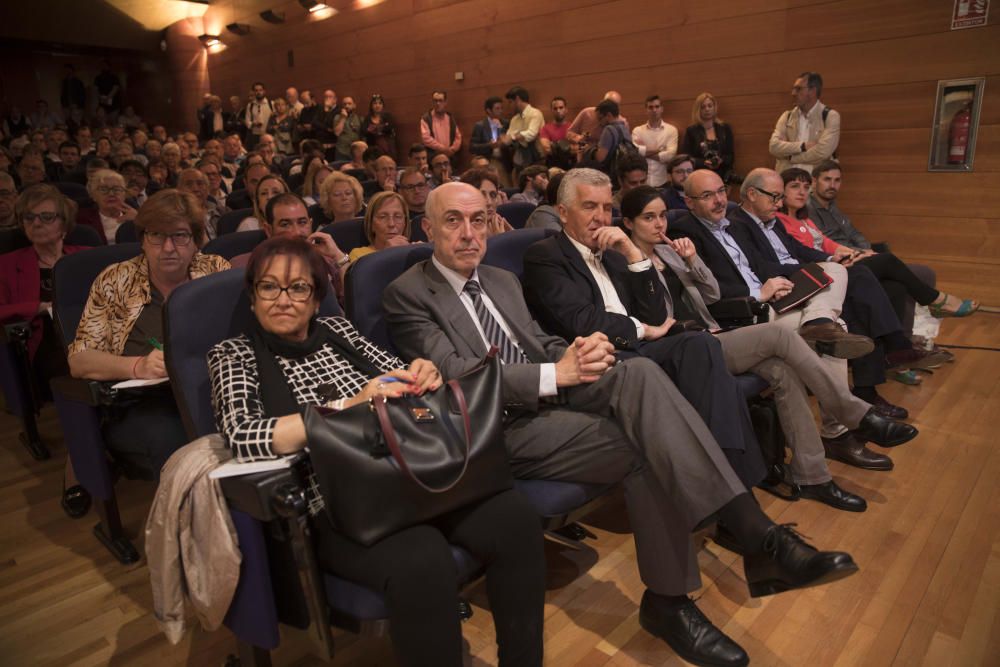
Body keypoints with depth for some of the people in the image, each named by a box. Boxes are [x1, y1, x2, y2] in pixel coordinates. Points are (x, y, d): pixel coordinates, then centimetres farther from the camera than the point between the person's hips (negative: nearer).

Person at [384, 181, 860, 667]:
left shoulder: (502, 280, 19)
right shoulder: (407, 295, -3)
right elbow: (455, 373, -15)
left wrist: (578, 354, -8)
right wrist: (555, 374, -22)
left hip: (551, 396, 6)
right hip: (501, 430, -5)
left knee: (638, 373, -25)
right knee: (646, 448, -25)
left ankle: (757, 536, -27)